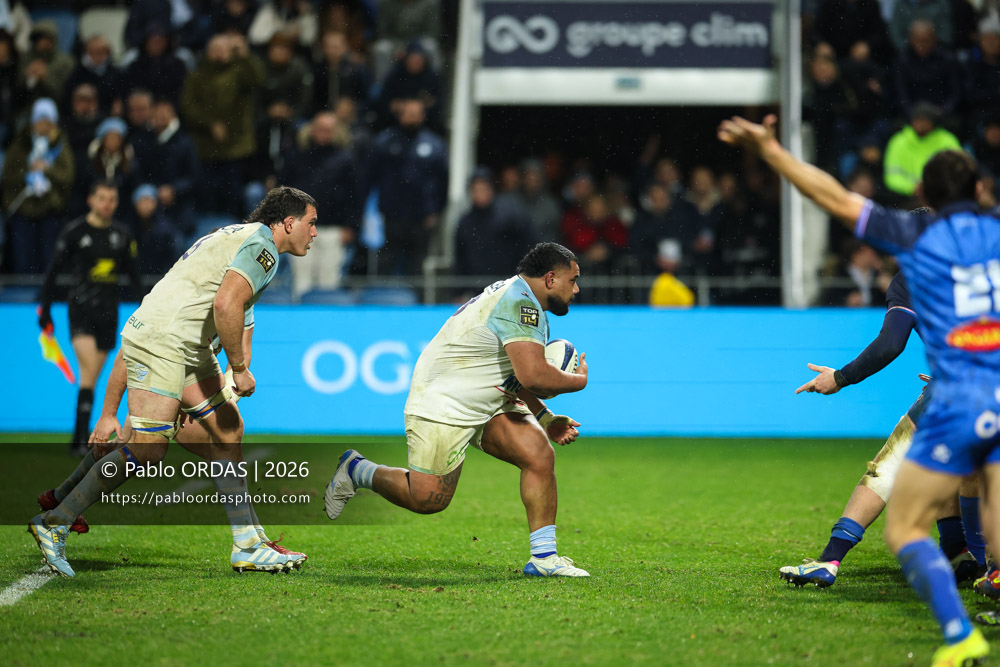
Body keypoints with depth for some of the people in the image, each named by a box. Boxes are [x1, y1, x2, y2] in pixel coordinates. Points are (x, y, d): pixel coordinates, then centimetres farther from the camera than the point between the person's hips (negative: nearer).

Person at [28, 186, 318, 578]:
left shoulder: (241, 237, 22)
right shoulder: (262, 245, -11)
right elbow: (225, 304, -24)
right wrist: (238, 368, -15)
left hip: (188, 349, 11)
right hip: (159, 342, -11)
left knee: (229, 430, 8)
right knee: (147, 451, -14)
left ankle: (248, 547, 10)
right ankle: (55, 523, -4)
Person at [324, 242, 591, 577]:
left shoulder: (519, 298, 12)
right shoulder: (520, 303, -22)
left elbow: (513, 371, 24)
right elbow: (533, 375, -33)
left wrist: (545, 419, 16)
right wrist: (578, 381, -14)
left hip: (489, 403, 10)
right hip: (442, 406, -10)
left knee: (540, 455, -10)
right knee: (427, 499, -4)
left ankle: (543, 556, -5)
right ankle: (356, 470, 22)